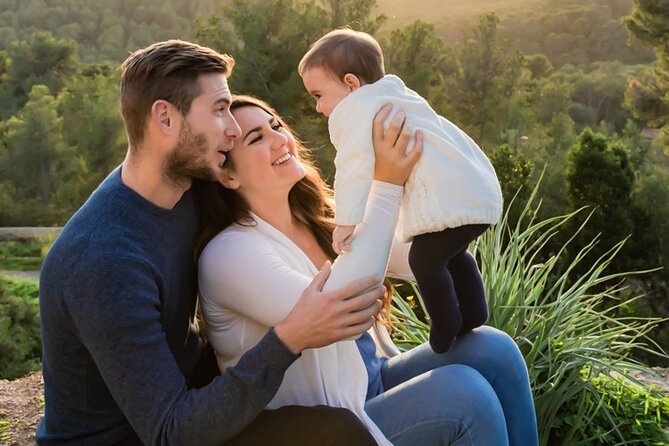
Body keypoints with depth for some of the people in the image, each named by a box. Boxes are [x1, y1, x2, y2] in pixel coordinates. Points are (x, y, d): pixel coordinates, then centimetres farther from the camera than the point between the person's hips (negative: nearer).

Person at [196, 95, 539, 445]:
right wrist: (386, 186, -30)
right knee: (464, 392, -25)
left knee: (492, 348, -13)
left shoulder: (321, 220, 6)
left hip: (375, 381, 7)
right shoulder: (228, 254, -18)